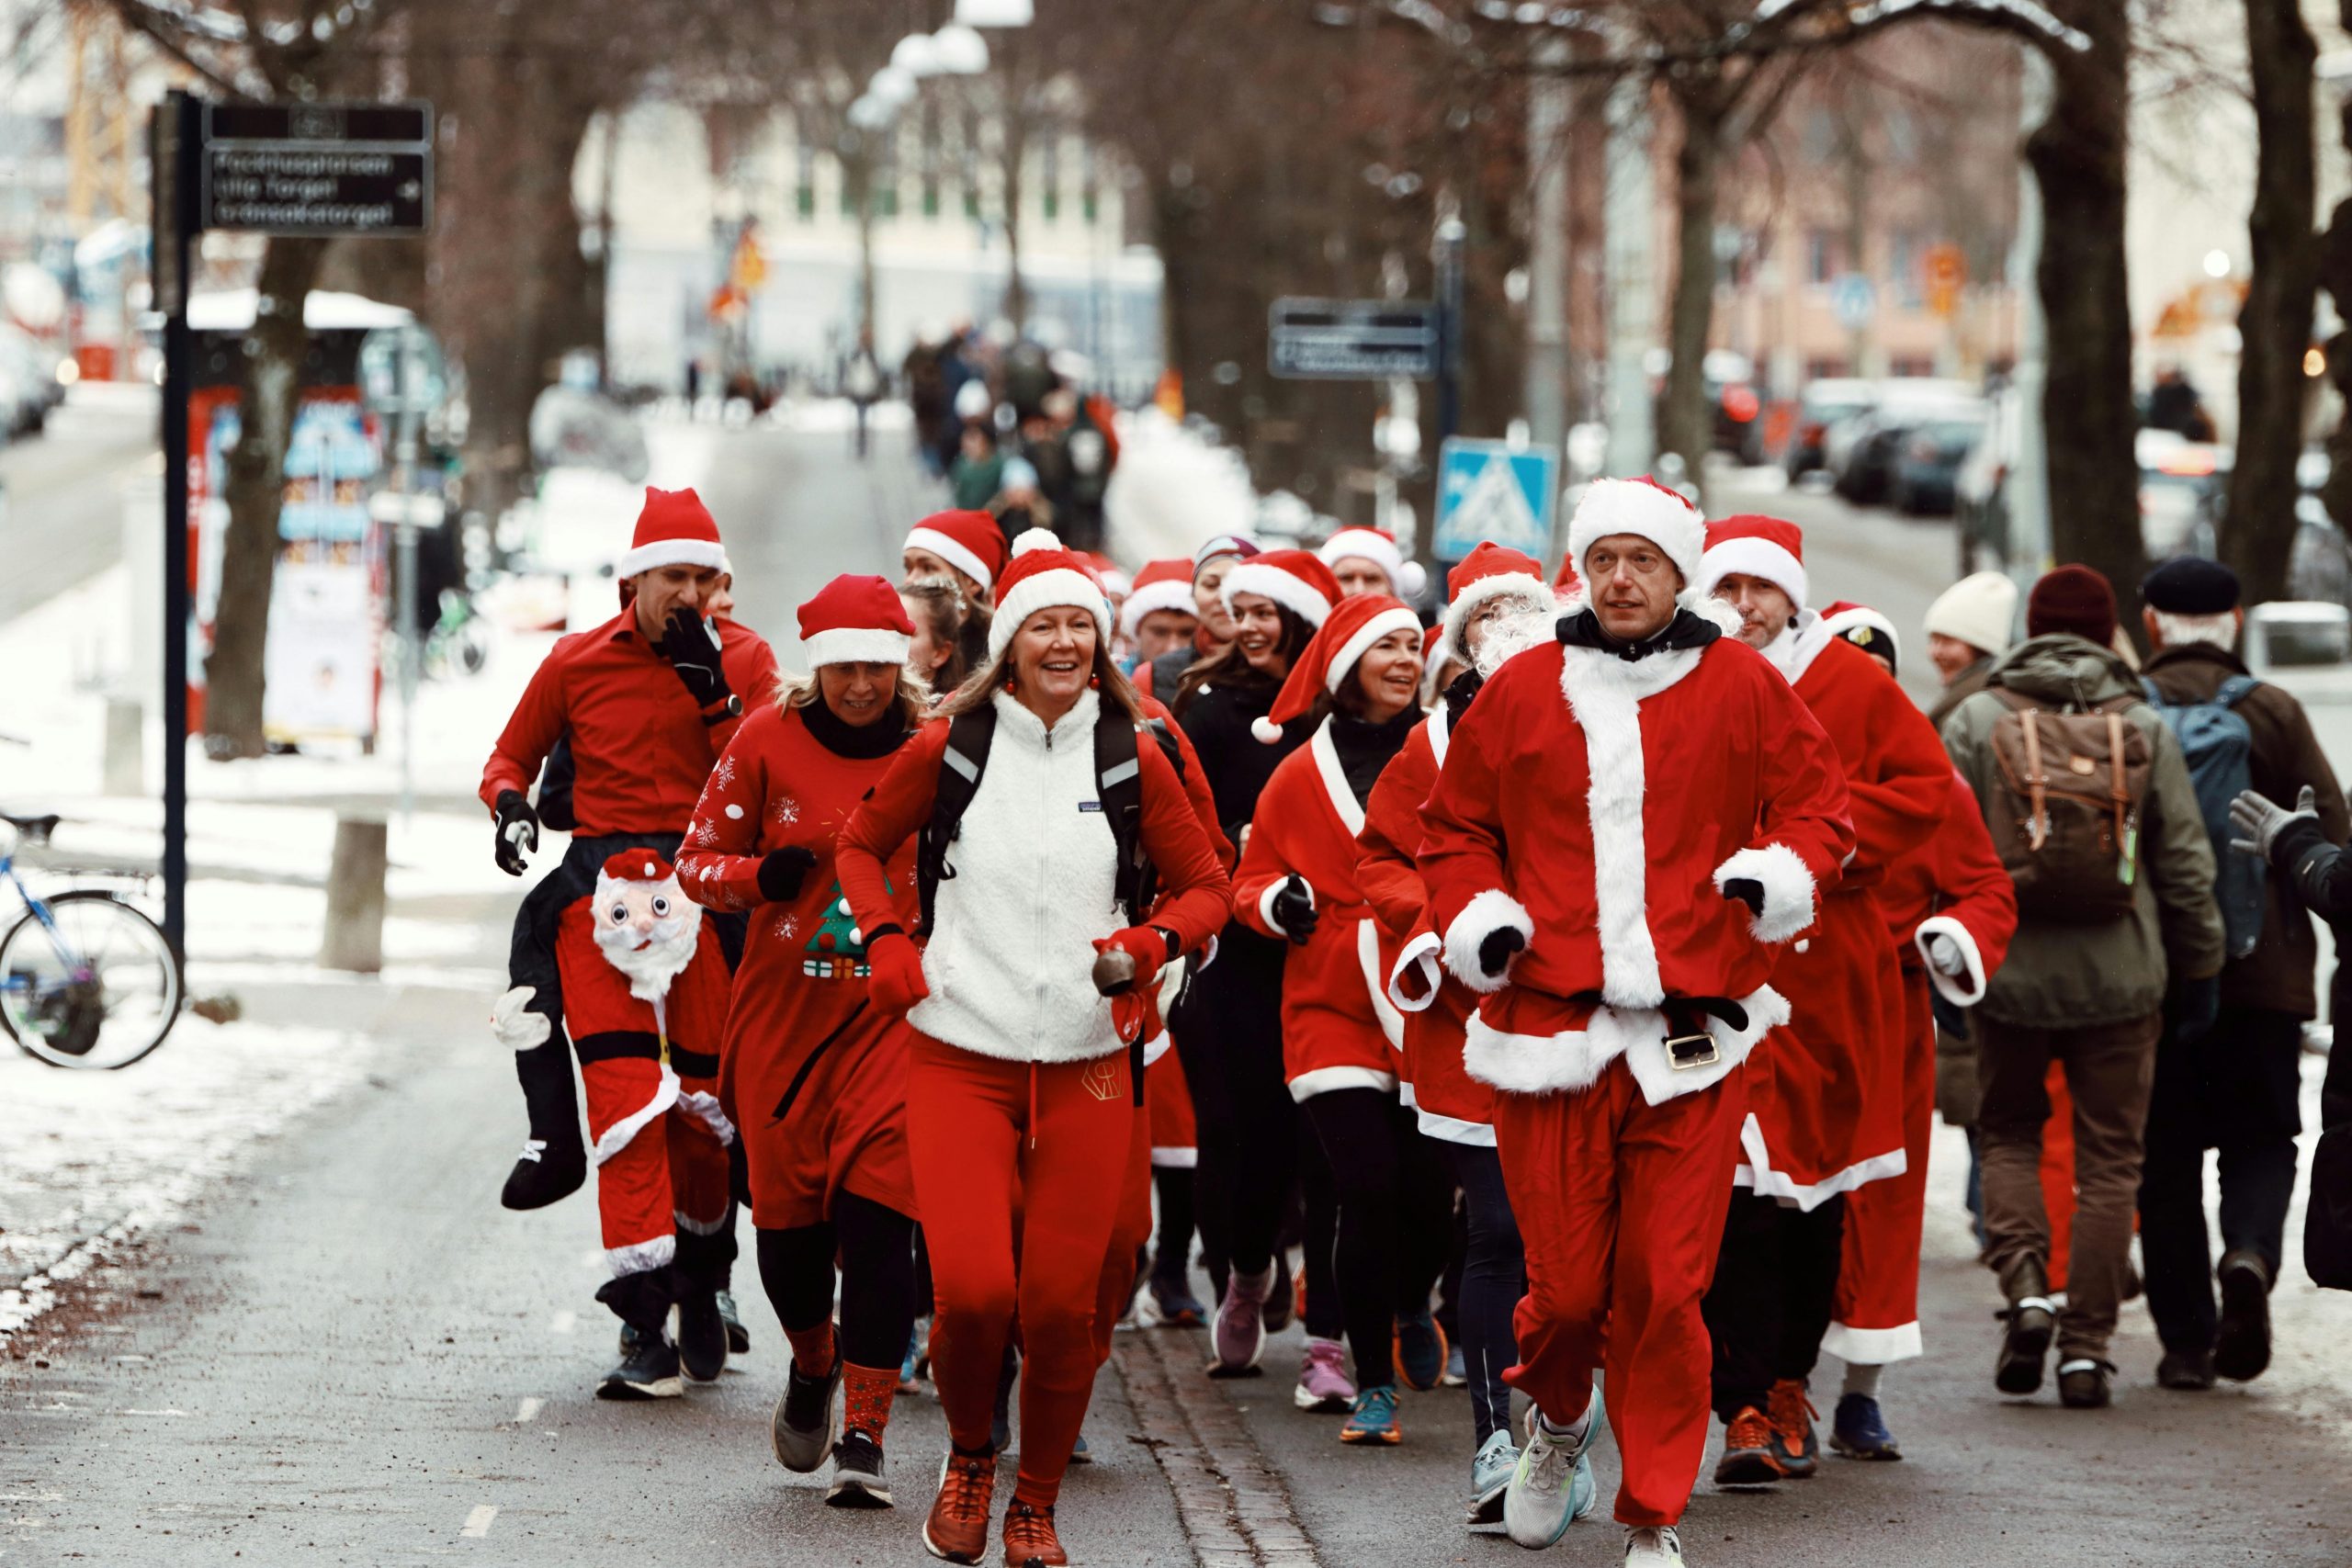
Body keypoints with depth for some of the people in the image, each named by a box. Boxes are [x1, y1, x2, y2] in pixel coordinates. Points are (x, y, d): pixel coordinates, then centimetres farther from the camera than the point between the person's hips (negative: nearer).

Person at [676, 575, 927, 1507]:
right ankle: (812, 1367, 37)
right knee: (786, 1214, 5)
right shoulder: (768, 740, -1)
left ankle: (865, 1436, -7)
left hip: (894, 1011, -1)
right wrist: (761, 878, -15)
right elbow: (699, 858, 6)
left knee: (875, 1214, -12)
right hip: (782, 1010, 2)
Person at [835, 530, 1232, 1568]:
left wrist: (1153, 941, -8)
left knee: (1062, 1303, 0)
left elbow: (1206, 886, 12)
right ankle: (967, 1455, 15)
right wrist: (885, 943, 2)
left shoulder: (1132, 761, 3)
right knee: (972, 1290, -15)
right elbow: (862, 845, 17)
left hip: (1086, 1066, 1)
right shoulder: (948, 750, 1)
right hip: (960, 1061, -1)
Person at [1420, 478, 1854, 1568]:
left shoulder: (1743, 689, 6)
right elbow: (1455, 827, 17)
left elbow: (1821, 803, 11)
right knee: (1567, 1283, -1)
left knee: (1664, 1290, -3)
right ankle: (1556, 1420, 33)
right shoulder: (1520, 692, 8)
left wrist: (1782, 872, -9)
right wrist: (1475, 917, -1)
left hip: (1693, 1045, -1)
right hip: (1550, 1028, 1)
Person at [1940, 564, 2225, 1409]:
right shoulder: (2145, 728, 1)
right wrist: (2199, 969, 12)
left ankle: (2026, 1285, -5)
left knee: (2008, 1134, 17)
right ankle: (2087, 1345, 4)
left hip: (2009, 970, 0)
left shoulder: (1976, 721, -2)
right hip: (2121, 979, 0)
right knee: (2109, 1157, 7)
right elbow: (2185, 862, 3)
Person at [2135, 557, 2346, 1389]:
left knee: (2166, 1158, 8)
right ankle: (2250, 1254, -17)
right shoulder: (2274, 712, -3)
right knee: (2261, 1138, 12)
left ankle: (2186, 1340, 6)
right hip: (2261, 970, 0)